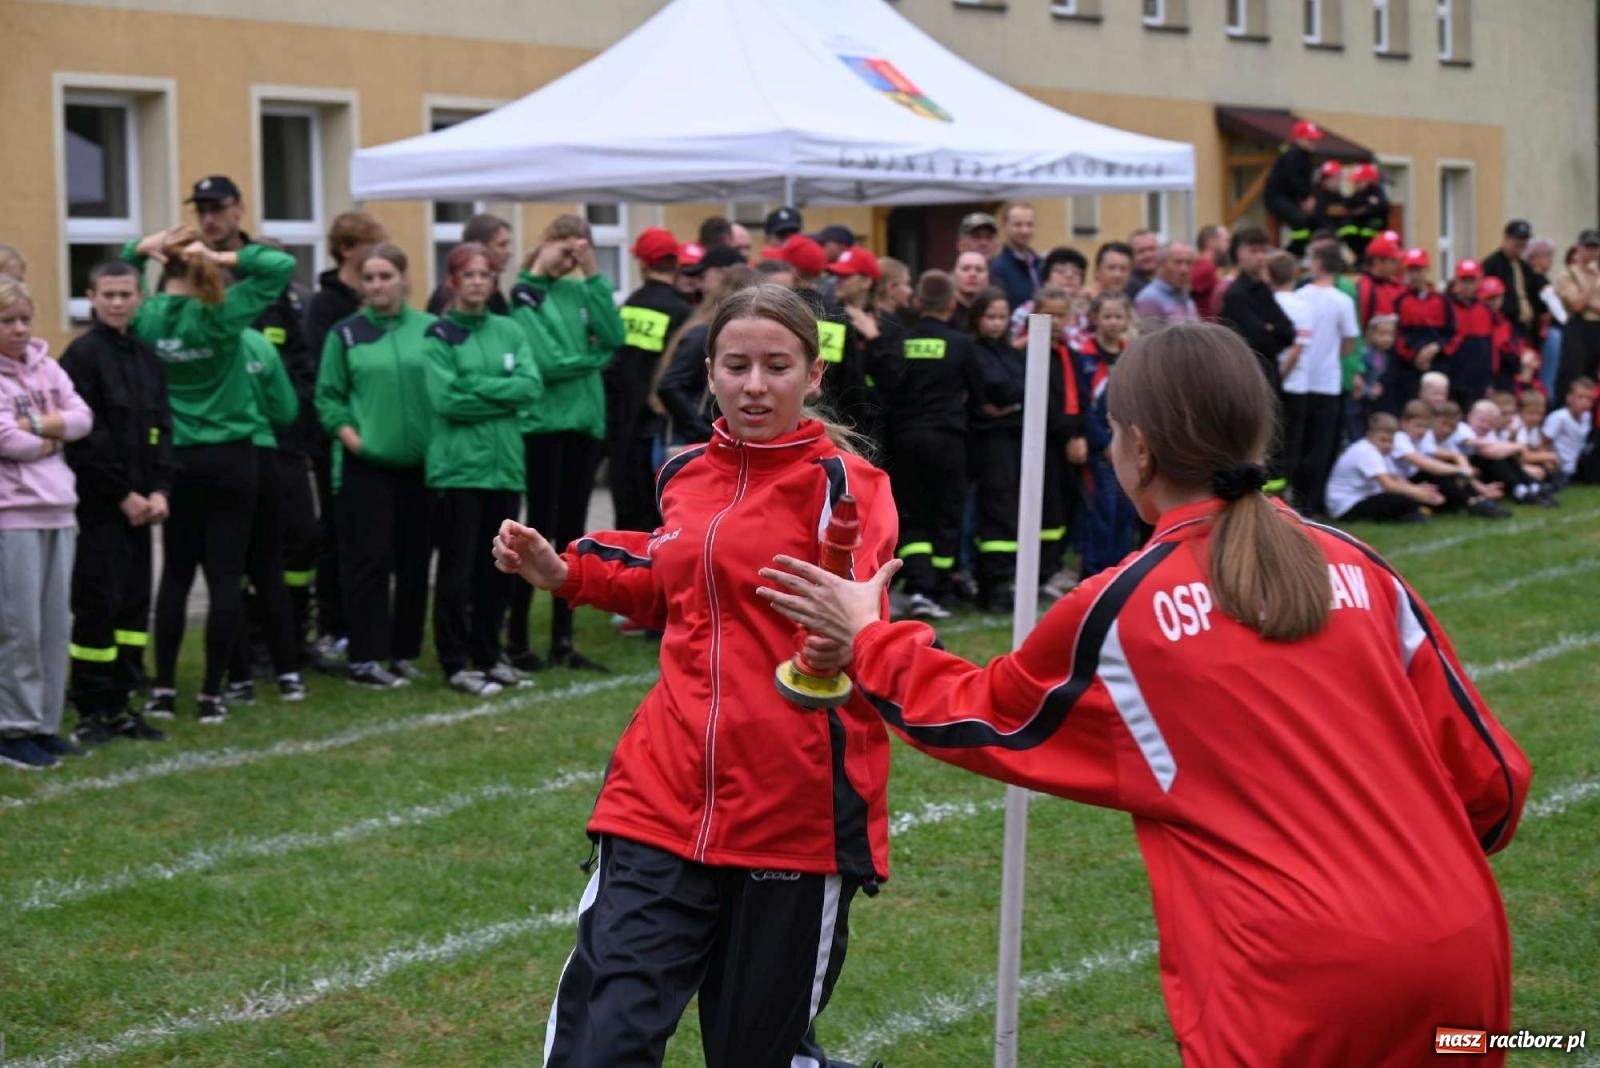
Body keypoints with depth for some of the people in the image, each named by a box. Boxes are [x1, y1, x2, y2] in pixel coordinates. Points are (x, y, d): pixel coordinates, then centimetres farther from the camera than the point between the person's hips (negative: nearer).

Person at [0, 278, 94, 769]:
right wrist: (53, 438, -2)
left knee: (55, 624, 8)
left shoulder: (46, 366, 12)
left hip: (58, 509, 7)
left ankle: (45, 723, 16)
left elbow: (83, 418, 2)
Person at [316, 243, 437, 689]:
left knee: (415, 560, 8)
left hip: (422, 463, 2)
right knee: (369, 560, -2)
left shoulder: (430, 329, 3)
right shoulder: (346, 333, 2)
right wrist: (350, 436, -10)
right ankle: (365, 659, 3)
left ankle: (404, 653, 19)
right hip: (367, 464, -2)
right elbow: (328, 397, 3)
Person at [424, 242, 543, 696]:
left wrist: (478, 387, -11)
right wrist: (503, 395, -9)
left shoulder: (509, 331, 11)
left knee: (496, 568, 10)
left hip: (505, 463, 5)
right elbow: (445, 398, -14)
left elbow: (532, 386, -2)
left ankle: (488, 655, 22)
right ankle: (455, 663, 6)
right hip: (458, 466, -5)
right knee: (458, 568, -1)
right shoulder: (439, 335, -2)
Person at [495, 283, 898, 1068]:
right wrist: (565, 574, 13)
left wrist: (842, 649, -44)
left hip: (796, 814, -4)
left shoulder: (845, 485, -7)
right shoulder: (685, 474, 9)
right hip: (664, 800, 4)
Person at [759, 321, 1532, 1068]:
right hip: (1462, 949, 5)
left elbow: (983, 718, 18)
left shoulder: (1121, 611, 0)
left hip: (1303, 983, -4)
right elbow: (1490, 780, 11)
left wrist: (867, 637, 32)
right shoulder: (1362, 570, 7)